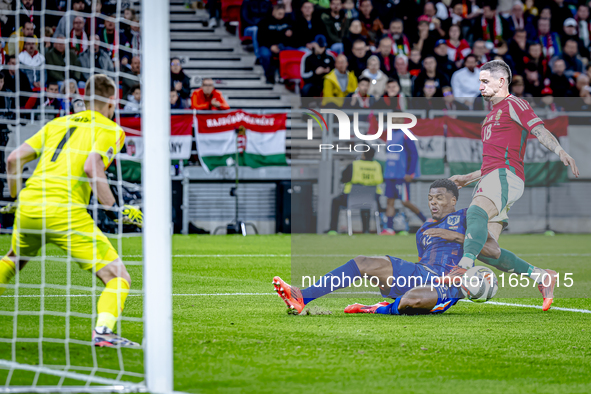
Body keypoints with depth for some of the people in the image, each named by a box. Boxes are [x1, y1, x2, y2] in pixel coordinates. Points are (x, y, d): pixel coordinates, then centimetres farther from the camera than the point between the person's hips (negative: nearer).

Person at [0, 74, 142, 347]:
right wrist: (114, 209, -10)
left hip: (28, 209, 6)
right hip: (65, 212, -6)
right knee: (118, 277, -4)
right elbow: (91, 167, -14)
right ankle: (103, 330, -28)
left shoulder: (58, 123, 23)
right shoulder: (111, 130, 5)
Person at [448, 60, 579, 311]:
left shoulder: (513, 105, 4)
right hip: (491, 177, 9)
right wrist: (466, 178, 37)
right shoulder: (492, 115, 31)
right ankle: (541, 278, 6)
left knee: (476, 213, -36)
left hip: (505, 177, -9)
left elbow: (540, 131, -12)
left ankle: (464, 268, -54)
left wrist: (561, 152, -29)